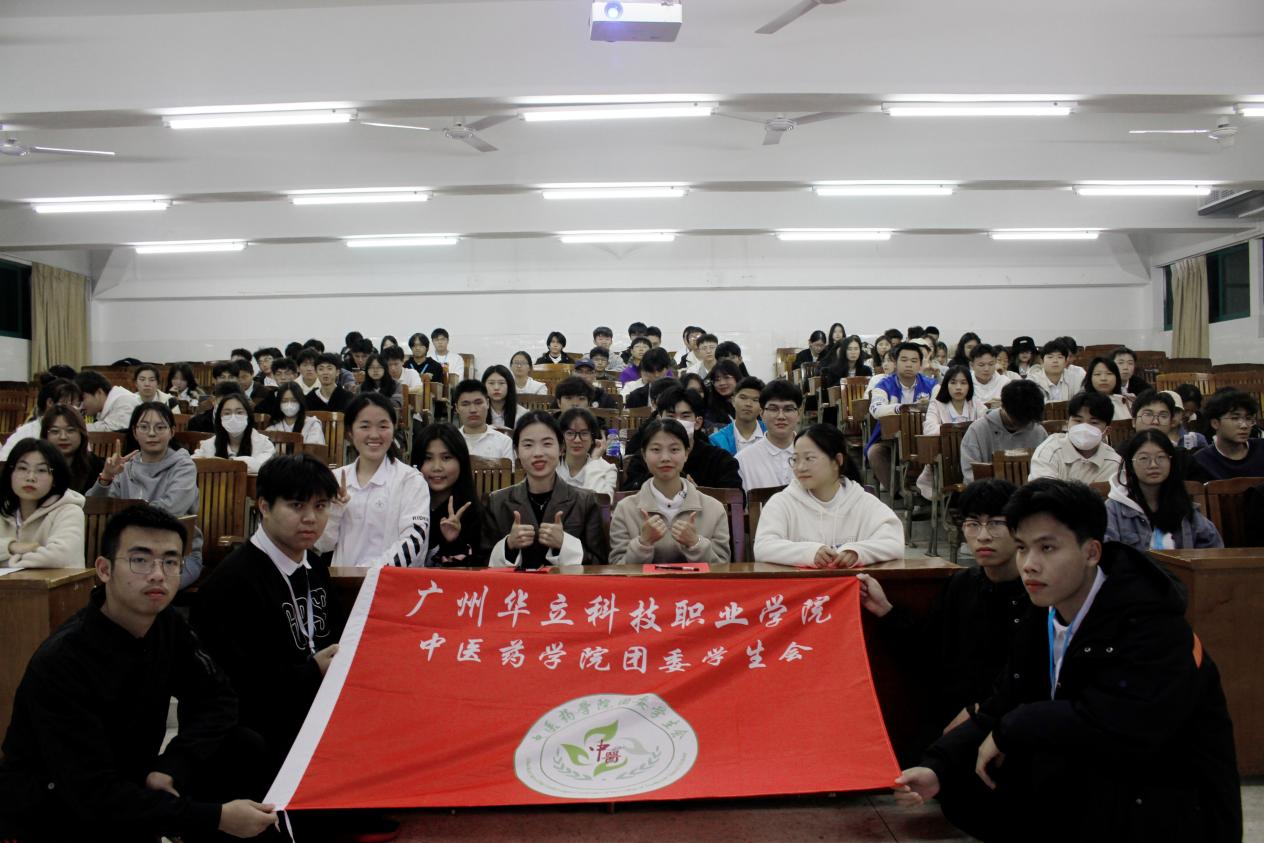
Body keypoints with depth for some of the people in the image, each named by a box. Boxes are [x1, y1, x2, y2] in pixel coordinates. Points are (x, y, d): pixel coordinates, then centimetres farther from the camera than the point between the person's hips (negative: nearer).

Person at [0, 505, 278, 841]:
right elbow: (94, 793, -31)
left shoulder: (166, 624, -5)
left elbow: (216, 697, 0)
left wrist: (171, 769, -18)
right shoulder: (60, 663, -26)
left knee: (245, 750, -9)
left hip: (129, 781, 7)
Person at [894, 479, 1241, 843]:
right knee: (963, 785, 1)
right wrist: (937, 768, -13)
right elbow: (997, 713, 5)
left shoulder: (1148, 621, -22)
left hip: (1172, 809, -8)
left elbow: (1117, 728, -36)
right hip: (1094, 790, 8)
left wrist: (1012, 731, -20)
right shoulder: (1039, 622, 3)